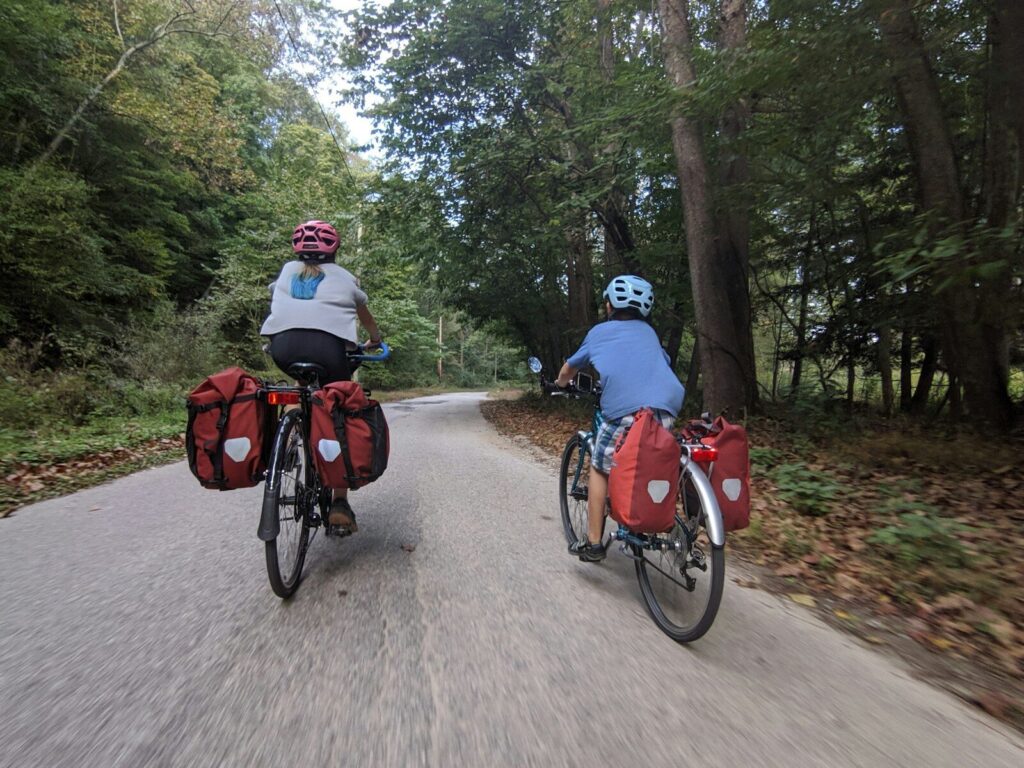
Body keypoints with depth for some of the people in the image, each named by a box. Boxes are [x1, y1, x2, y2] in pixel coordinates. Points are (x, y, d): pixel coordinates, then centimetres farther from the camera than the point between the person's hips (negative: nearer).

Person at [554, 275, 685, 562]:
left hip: (625, 410, -4)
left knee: (599, 468, 15)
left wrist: (560, 384, 52)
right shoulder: (648, 331, 27)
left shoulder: (598, 332, 20)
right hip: (669, 407, 4)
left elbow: (566, 371, 31)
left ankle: (593, 543, 17)